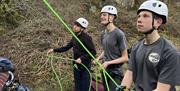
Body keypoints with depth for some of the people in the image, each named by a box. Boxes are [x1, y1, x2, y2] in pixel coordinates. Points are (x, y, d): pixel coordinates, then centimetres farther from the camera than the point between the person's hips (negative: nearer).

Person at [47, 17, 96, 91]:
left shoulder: (86, 38, -17)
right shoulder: (75, 37, 4)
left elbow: (93, 52, -19)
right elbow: (67, 47, 14)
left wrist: (82, 59, -25)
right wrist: (54, 50, 6)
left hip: (85, 65, -7)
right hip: (76, 65, 7)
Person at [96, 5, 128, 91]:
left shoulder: (119, 34, -17)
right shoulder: (103, 34, 5)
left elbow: (125, 57, -14)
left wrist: (108, 62, -21)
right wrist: (98, 58, 2)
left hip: (115, 73, -7)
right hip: (105, 71, 7)